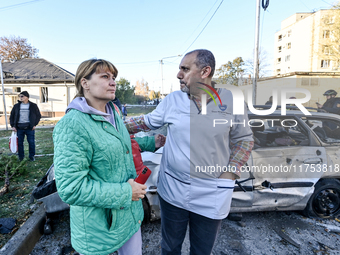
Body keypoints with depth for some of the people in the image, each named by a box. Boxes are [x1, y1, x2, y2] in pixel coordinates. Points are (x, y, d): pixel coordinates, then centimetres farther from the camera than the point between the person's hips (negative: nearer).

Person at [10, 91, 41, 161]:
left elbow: (38, 115, 7)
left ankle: (32, 156, 17)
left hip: (30, 128, -2)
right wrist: (12, 125, 3)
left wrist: (34, 124, -2)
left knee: (31, 142, 2)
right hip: (19, 128, 2)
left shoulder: (33, 106, 3)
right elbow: (12, 116, 14)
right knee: (19, 143, 5)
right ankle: (21, 157, 18)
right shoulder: (16, 106, 9)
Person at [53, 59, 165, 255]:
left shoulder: (113, 113, 2)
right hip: (99, 225, -7)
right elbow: (70, 189, -25)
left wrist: (151, 142, 11)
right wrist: (125, 193, -22)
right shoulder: (72, 125, -23)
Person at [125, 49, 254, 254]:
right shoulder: (172, 100, -2)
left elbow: (244, 139, 2)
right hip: (172, 190, 2)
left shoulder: (232, 101, -6)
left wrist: (231, 173, -7)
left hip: (212, 195, -1)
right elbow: (147, 121, 10)